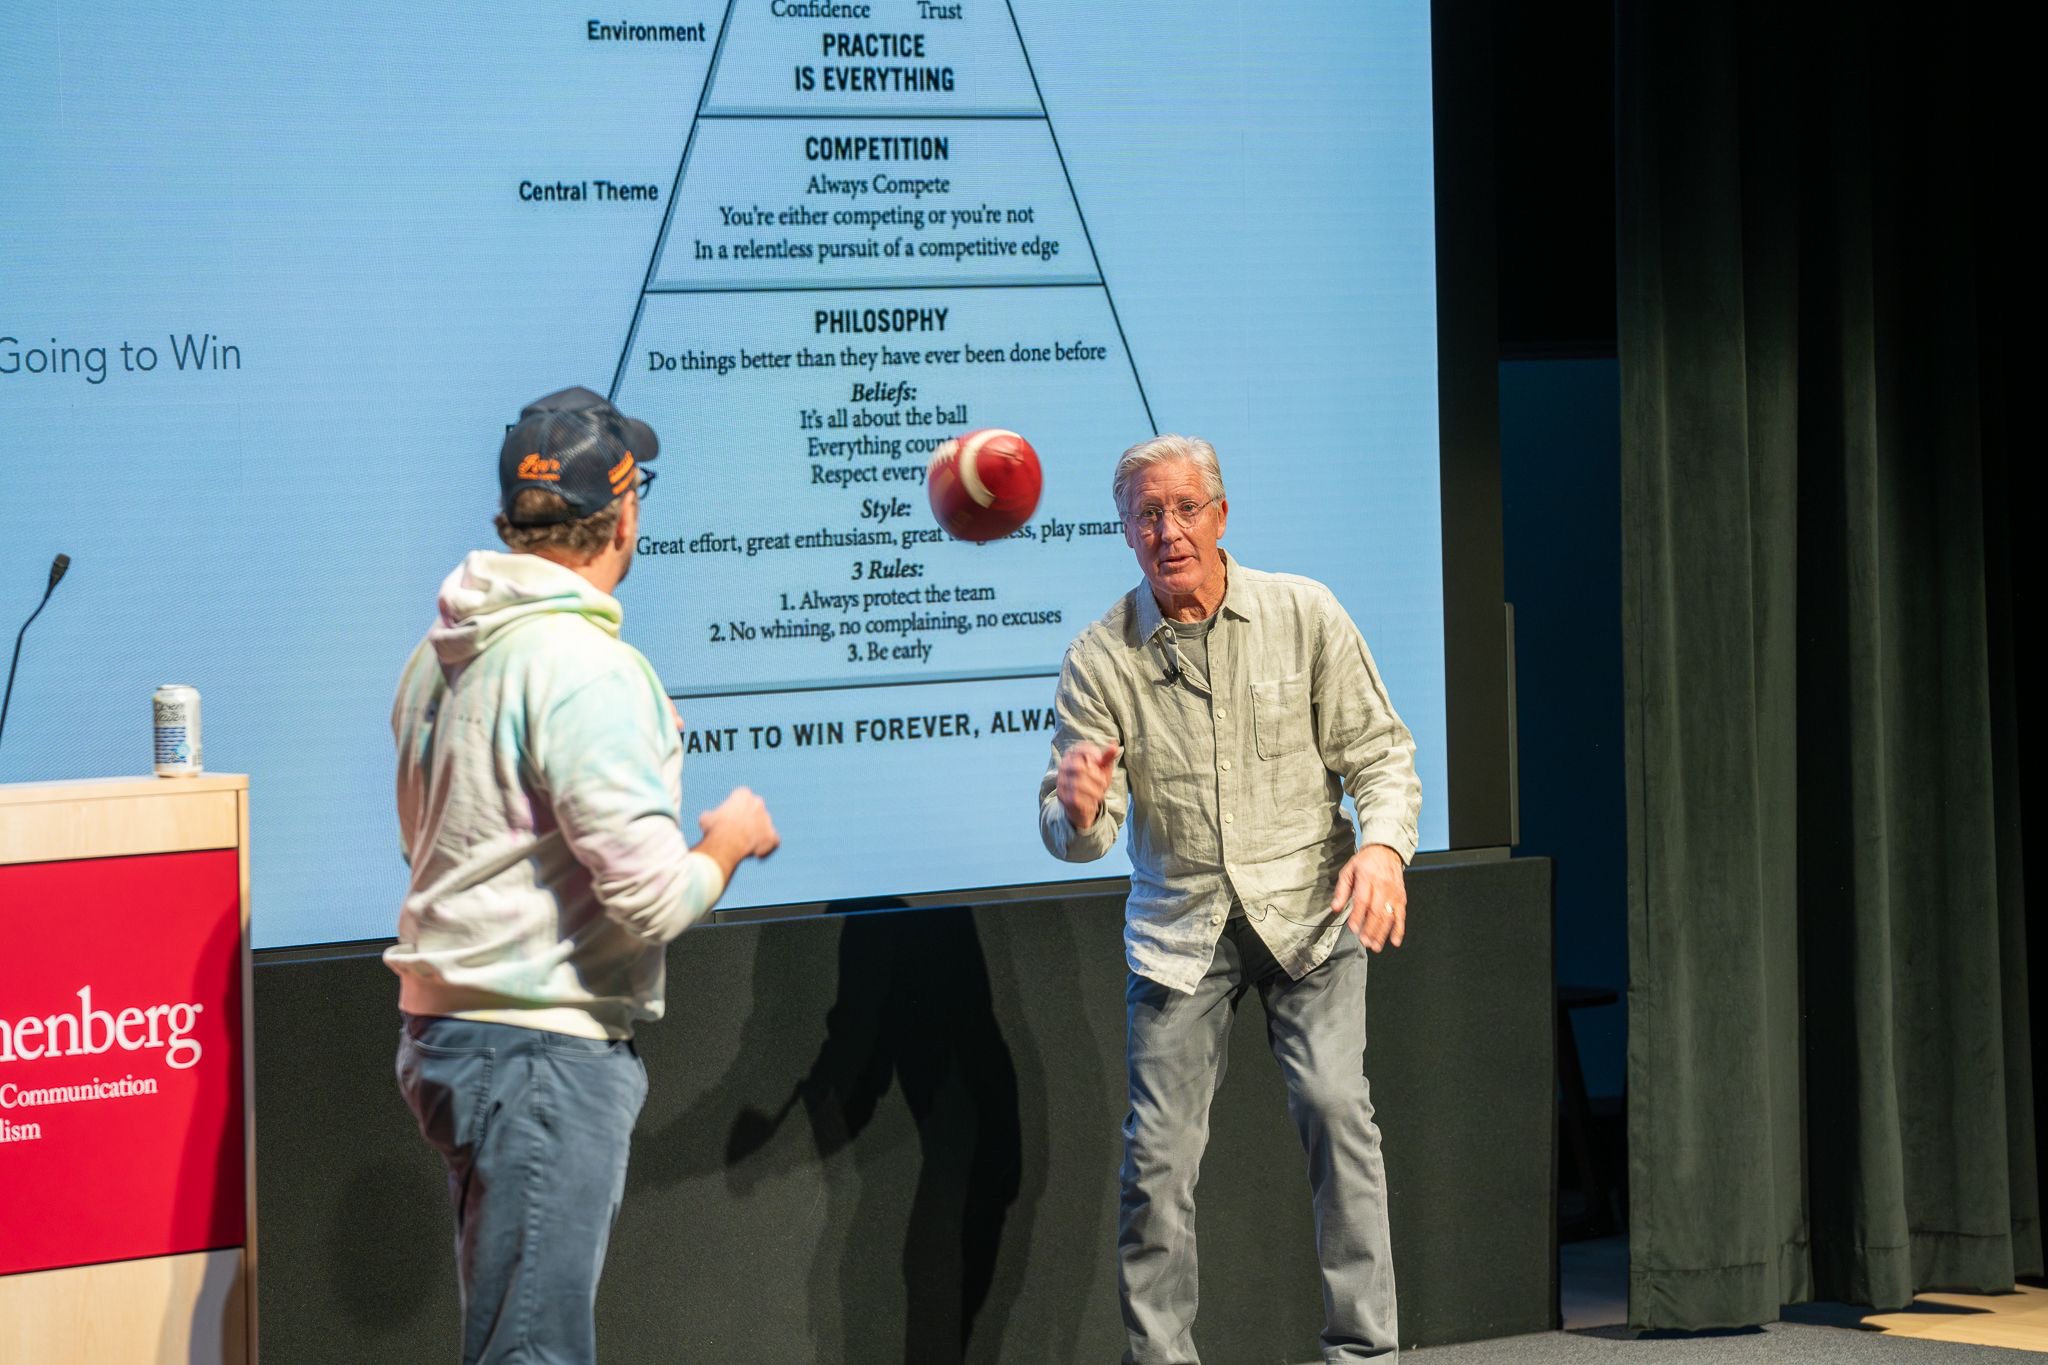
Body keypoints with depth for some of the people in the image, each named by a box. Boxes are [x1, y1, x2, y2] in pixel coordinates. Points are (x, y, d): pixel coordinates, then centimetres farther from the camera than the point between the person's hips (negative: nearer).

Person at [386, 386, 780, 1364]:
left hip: (444, 1028, 10)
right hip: (543, 1049, -10)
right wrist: (728, 841, -1)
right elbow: (651, 898, -22)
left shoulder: (443, 653, 11)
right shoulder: (585, 666, -18)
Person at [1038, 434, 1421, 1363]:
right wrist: (1078, 811, -29)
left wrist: (1383, 843, -20)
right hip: (1178, 927, 1)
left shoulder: (1304, 615, -2)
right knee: (1159, 1151, -3)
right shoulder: (1099, 659, -3)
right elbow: (1075, 837, -4)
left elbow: (1380, 753, 1)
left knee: (1334, 1105, -17)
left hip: (1308, 910, -1)